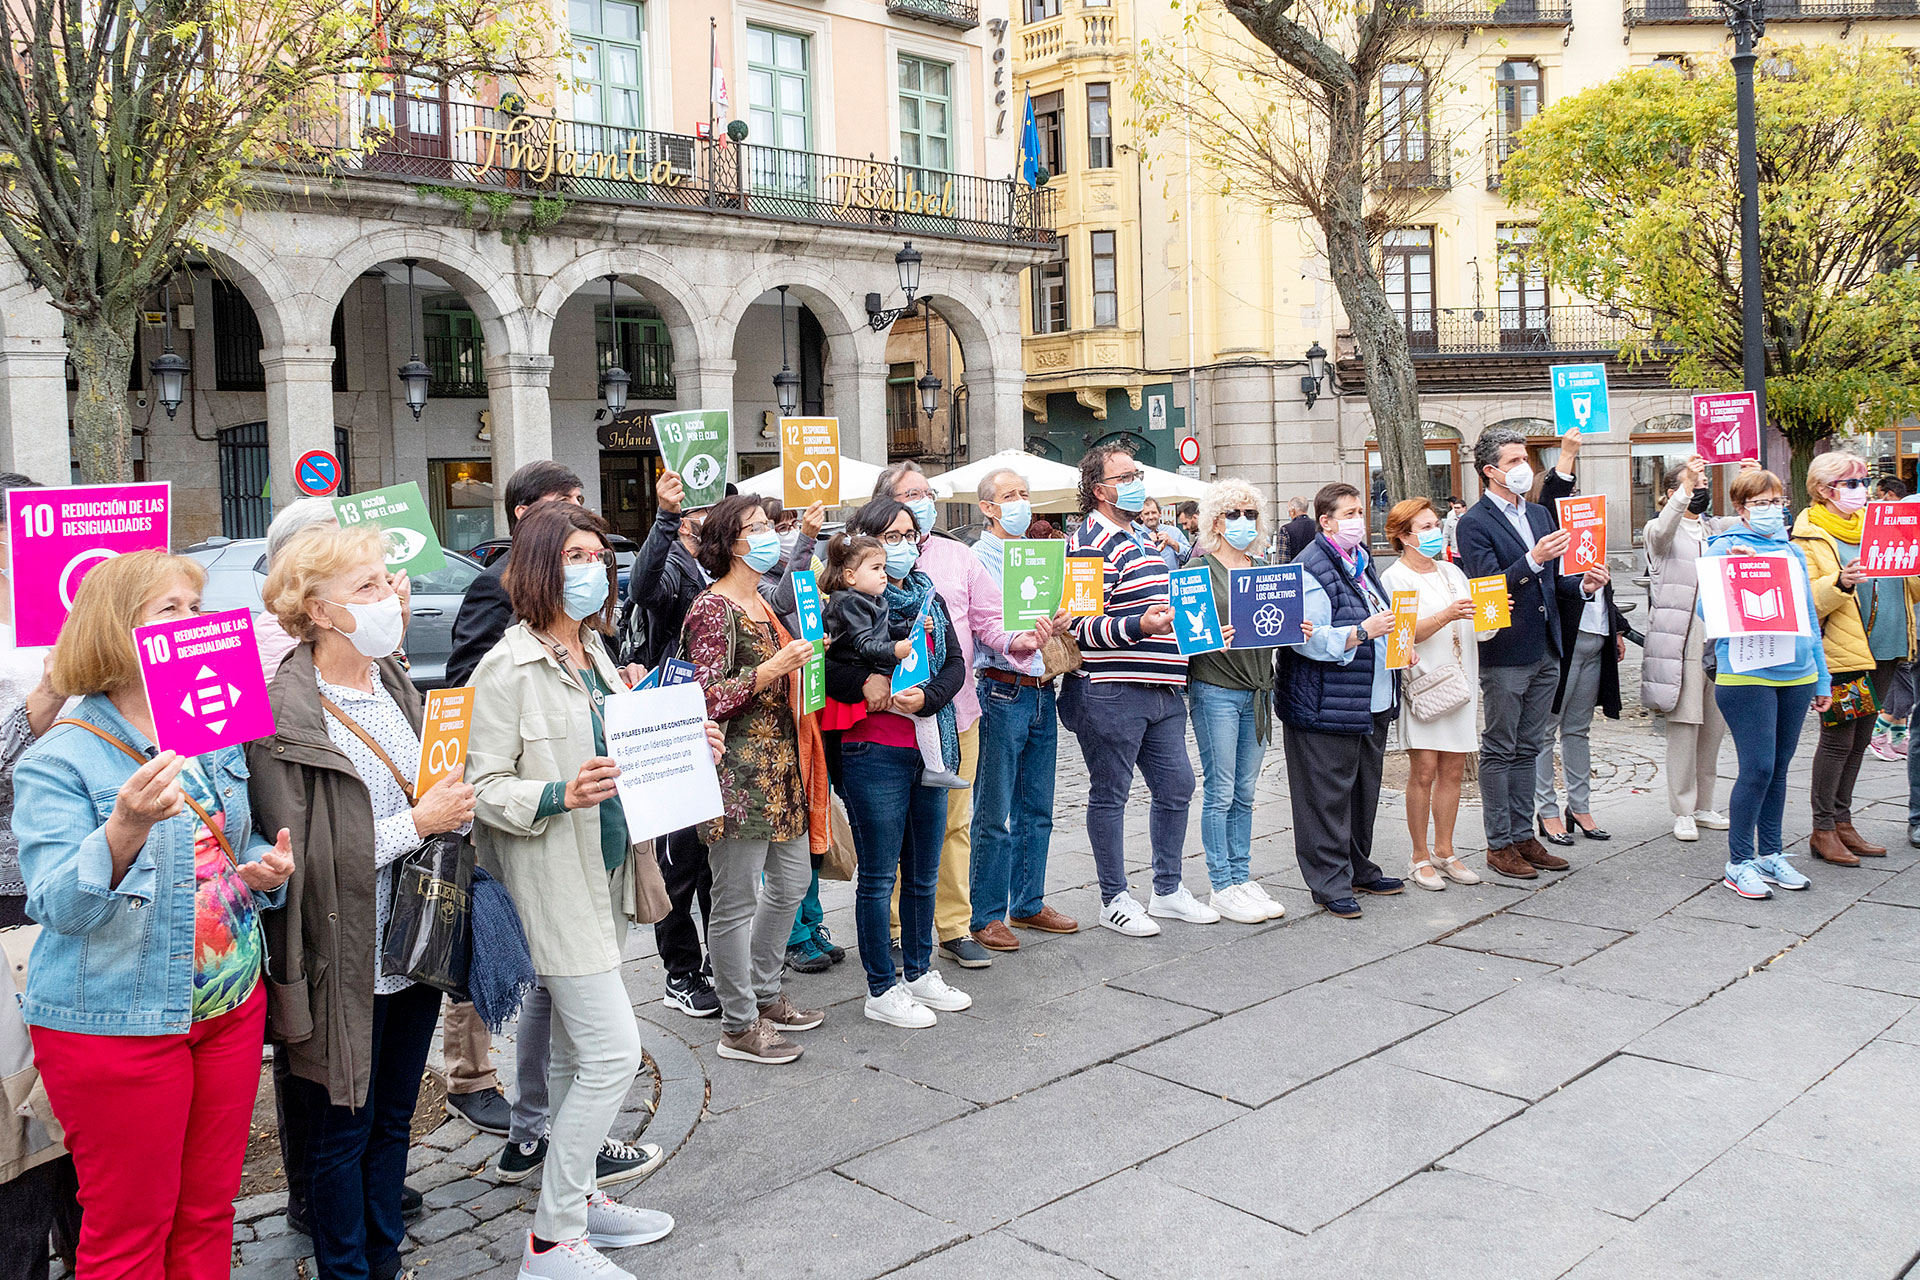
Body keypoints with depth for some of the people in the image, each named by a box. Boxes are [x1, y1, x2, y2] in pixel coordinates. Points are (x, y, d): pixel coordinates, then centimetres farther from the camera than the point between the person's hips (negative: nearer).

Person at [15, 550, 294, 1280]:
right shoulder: (58, 760, -12)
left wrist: (262, 870, -4)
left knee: (208, 1212, 16)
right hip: (115, 1020, -6)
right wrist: (126, 827, -39)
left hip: (232, 1001, 6)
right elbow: (60, 906, -21)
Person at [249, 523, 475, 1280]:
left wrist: (456, 805, -1)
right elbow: (302, 856, -20)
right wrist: (415, 823, -20)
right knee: (342, 1131, 10)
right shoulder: (285, 717, -16)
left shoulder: (393, 683, 7)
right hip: (347, 961, -7)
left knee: (394, 1118, 20)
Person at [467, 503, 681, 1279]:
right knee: (613, 1051, -8)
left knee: (576, 1054, 17)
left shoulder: (592, 653, 11)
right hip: (556, 886, -8)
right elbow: (484, 788, -16)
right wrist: (559, 796, -31)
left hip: (603, 873, 8)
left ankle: (577, 1200, 31)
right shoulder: (509, 667, -14)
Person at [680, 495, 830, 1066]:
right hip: (738, 773, -10)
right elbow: (707, 699, -18)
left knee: (791, 881, 18)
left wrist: (804, 652, 14)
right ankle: (739, 1028, 11)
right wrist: (771, 670, -24)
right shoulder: (713, 608, -13)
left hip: (780, 767, 10)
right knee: (736, 901, 0)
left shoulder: (763, 603, 16)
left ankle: (765, 995, 34)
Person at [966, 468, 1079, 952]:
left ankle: (1028, 904, 25)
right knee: (993, 814, -2)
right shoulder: (976, 559, -5)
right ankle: (986, 916, 7)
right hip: (1001, 692, -7)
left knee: (1037, 810, 13)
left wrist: (1062, 623, 2)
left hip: (1041, 691, 7)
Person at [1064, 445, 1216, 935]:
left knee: (1176, 787, 12)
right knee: (1109, 795, 3)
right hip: (1111, 692, -9)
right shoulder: (1090, 544, -11)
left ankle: (1168, 890, 26)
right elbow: (1080, 627, -19)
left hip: (1163, 691, 9)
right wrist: (1139, 625, -31)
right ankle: (1114, 899, 14)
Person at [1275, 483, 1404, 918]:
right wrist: (1363, 631, -25)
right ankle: (1329, 883, 6)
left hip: (1371, 702, 10)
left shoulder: (1361, 560, 15)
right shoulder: (1311, 569, -15)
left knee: (1365, 788, 17)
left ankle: (1359, 868, 30)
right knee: (1328, 793, -3)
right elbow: (1308, 639, -23)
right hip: (1327, 706, -9)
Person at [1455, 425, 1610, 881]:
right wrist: (1534, 560, -30)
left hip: (1544, 653, 8)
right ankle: (1500, 844, 9)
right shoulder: (1474, 523, -10)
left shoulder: (1540, 514, 15)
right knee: (1499, 751, 1)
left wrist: (1582, 584, -1)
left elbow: (1551, 581, 19)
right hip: (1504, 655, -7)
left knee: (1527, 749, 14)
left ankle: (1524, 836, 22)